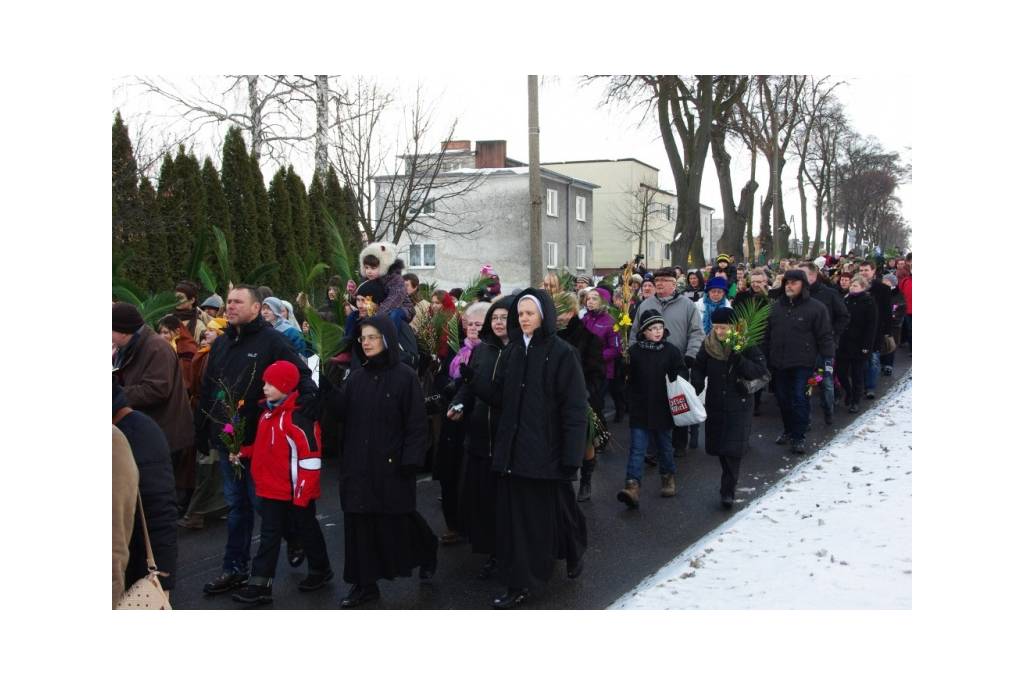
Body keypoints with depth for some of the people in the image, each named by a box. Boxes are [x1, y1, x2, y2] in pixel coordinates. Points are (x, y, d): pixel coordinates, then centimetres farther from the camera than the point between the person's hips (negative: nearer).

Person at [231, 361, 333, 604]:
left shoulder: (299, 416, -21)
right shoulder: (268, 412, 7)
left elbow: (310, 458, -22)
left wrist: (303, 492, -21)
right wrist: (244, 452, 5)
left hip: (296, 491, -8)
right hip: (272, 489, 8)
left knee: (306, 530, 12)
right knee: (269, 535, 7)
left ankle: (320, 570, 33)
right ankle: (260, 583, 9)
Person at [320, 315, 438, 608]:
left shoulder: (405, 376, -7)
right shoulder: (356, 376, 9)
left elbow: (416, 422, -9)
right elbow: (342, 411, 0)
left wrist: (411, 461, -15)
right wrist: (325, 386, -15)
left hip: (391, 463, -5)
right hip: (358, 462, 5)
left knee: (398, 520, 6)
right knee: (360, 522, 4)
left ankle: (427, 553, 35)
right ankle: (364, 584, 12)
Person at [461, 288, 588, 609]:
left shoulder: (562, 353, -10)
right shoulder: (511, 351, 8)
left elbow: (575, 407, -12)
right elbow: (499, 396, 6)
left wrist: (572, 456, -16)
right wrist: (473, 378, -11)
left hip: (546, 449, -5)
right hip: (514, 448, 5)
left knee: (556, 508, 11)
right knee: (516, 516, 7)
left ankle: (574, 551, 38)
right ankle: (519, 583, 19)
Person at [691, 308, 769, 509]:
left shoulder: (747, 346, -9)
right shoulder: (708, 345, 0)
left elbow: (761, 371, -13)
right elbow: (699, 368, 10)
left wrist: (739, 360, -26)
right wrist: (696, 386, -8)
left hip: (739, 406, -4)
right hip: (715, 405, 4)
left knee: (732, 449, -9)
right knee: (718, 447, 11)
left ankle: (728, 491, -4)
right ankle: (730, 481, 33)